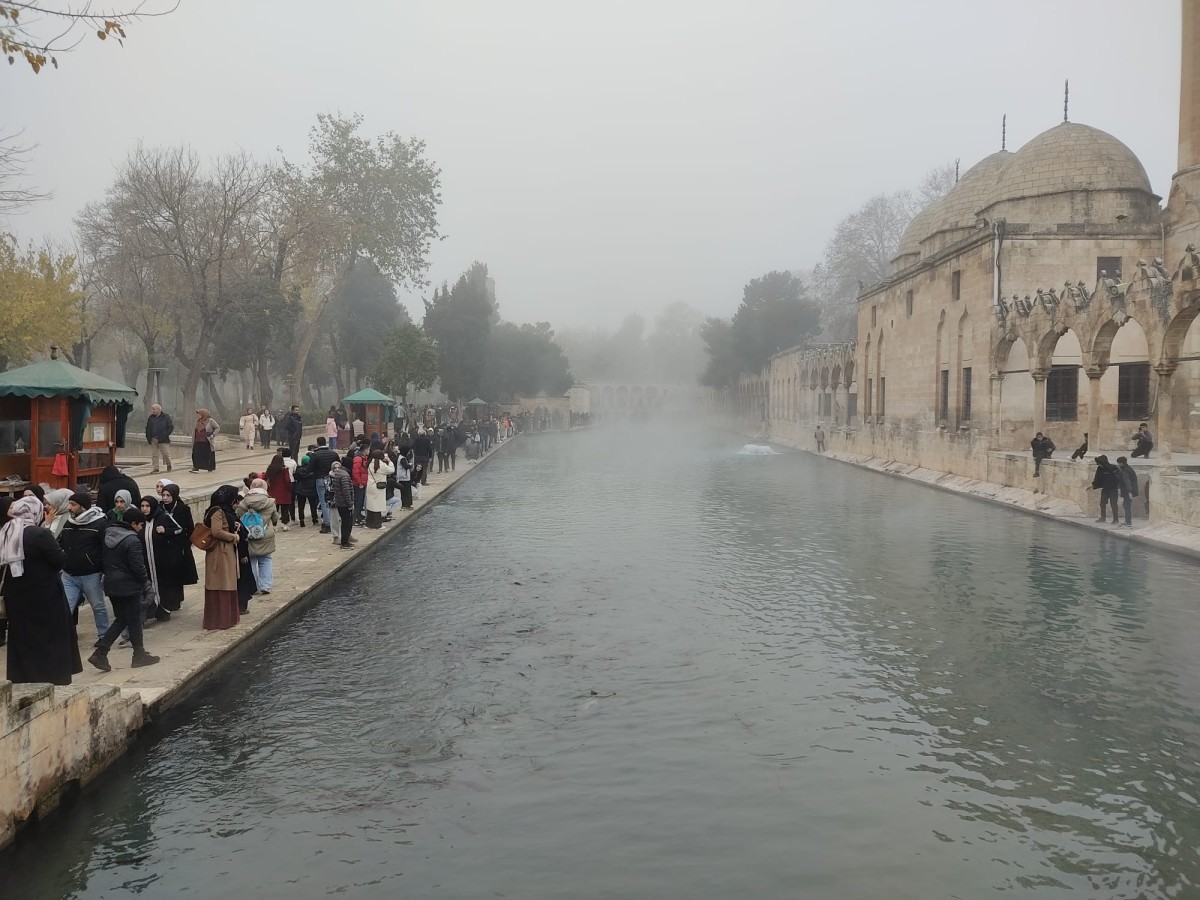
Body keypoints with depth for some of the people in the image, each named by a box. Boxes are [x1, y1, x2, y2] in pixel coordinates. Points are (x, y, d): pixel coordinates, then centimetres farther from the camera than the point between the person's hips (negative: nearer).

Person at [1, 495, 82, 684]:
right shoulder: (40, 534, -18)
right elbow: (60, 560, -16)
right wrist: (61, 552, 4)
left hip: (16, 597, 6)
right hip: (45, 596, -5)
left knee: (22, 637, 14)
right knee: (53, 636, 6)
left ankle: (23, 678, 18)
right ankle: (56, 676, 9)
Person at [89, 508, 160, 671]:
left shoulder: (108, 534, 6)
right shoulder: (132, 540, -19)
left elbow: (105, 560, 14)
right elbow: (138, 567, -18)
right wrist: (147, 584, -4)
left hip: (111, 584, 8)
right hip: (128, 585, -8)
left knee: (120, 620, 16)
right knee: (134, 620, 5)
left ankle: (100, 653, 6)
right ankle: (139, 654, 16)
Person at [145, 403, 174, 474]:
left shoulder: (166, 417, -2)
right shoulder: (150, 418, 10)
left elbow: (171, 427, -2)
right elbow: (148, 429, 15)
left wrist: (165, 435, -11)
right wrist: (148, 438, 5)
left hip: (163, 440, -4)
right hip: (153, 440, 4)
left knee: (166, 454, 1)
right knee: (154, 455, 2)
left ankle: (168, 465, 26)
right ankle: (155, 469, 6)